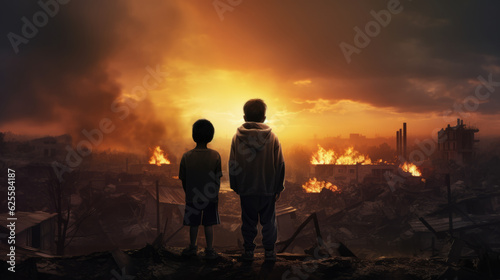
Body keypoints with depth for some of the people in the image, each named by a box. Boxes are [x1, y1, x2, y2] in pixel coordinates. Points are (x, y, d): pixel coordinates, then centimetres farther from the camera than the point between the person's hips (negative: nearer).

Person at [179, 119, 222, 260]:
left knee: (193, 224, 15)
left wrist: (188, 194, 12)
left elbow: (183, 180, -3)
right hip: (211, 197, -1)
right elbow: (217, 179, -6)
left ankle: (192, 247, 31)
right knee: (209, 224, 10)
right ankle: (209, 250, 16)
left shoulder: (186, 156, -12)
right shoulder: (215, 156, -13)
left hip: (192, 197, 1)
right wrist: (215, 194, 9)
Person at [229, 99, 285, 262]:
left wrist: (235, 186, 12)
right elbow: (280, 165, -2)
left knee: (248, 221, 12)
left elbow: (232, 165, 1)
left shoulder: (237, 138, -5)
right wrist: (278, 188, 8)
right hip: (268, 188, 0)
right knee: (268, 221, 11)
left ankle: (248, 251, 17)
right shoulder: (272, 138, -7)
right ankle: (269, 251, 15)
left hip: (245, 189, 1)